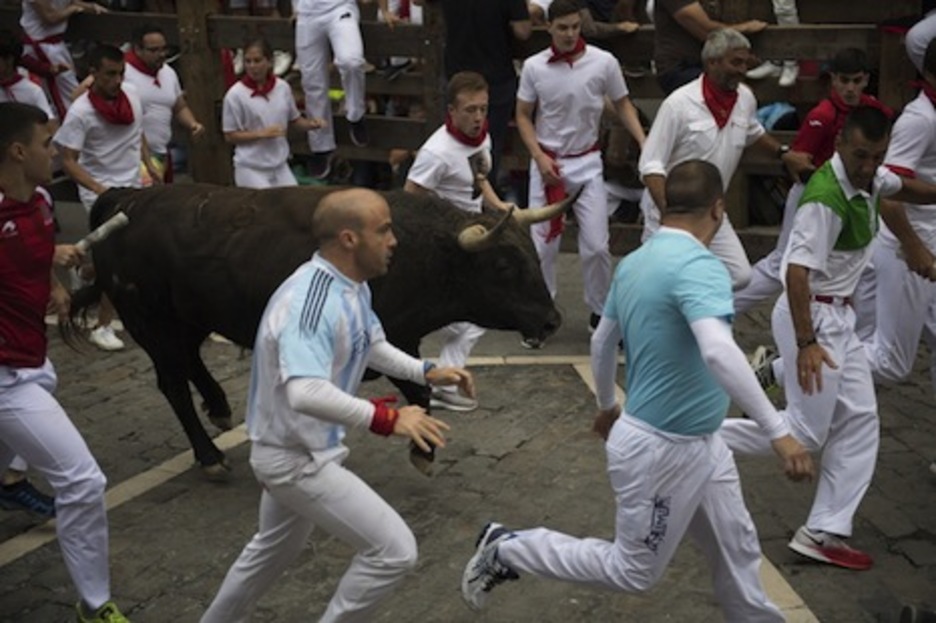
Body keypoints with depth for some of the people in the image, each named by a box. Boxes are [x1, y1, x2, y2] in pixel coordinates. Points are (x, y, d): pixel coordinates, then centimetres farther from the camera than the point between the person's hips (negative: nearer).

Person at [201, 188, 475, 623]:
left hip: (294, 449, 10)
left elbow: (370, 344, 18)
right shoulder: (309, 301, -31)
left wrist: (426, 372, 5)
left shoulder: (352, 285, 1)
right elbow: (306, 393, -44)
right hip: (296, 458, -10)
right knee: (394, 550, -9)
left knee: (277, 548, 32)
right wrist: (385, 419, -46)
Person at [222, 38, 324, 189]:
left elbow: (294, 120, 12)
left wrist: (311, 124, -9)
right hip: (251, 168, -4)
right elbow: (230, 136, -8)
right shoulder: (235, 94, -12)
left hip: (280, 165, 4)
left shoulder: (282, 87, 0)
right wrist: (262, 133, -19)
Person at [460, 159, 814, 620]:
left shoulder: (635, 261, 2)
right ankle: (508, 549, 20)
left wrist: (607, 406, 30)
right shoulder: (699, 266, -25)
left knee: (738, 553, 17)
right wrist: (777, 432, -39)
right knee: (633, 571, 10)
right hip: (661, 449, -9)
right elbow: (718, 352, -41)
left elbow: (602, 342, 14)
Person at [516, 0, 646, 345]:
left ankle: (601, 313, 20)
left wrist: (645, 143, -11)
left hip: (587, 163, 0)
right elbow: (523, 116, 3)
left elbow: (622, 105, 3)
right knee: (542, 244, 5)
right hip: (547, 162, 1)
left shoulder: (603, 62, -10)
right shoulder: (534, 66, -7)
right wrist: (540, 157, -9)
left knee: (596, 245, 0)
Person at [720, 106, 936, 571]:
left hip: (839, 316, 10)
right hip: (812, 317, -10)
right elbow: (797, 272, -31)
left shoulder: (867, 177, 3)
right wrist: (806, 343, -34)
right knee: (806, 431, -4)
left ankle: (825, 532, 12)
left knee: (859, 421, 9)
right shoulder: (826, 200, -26)